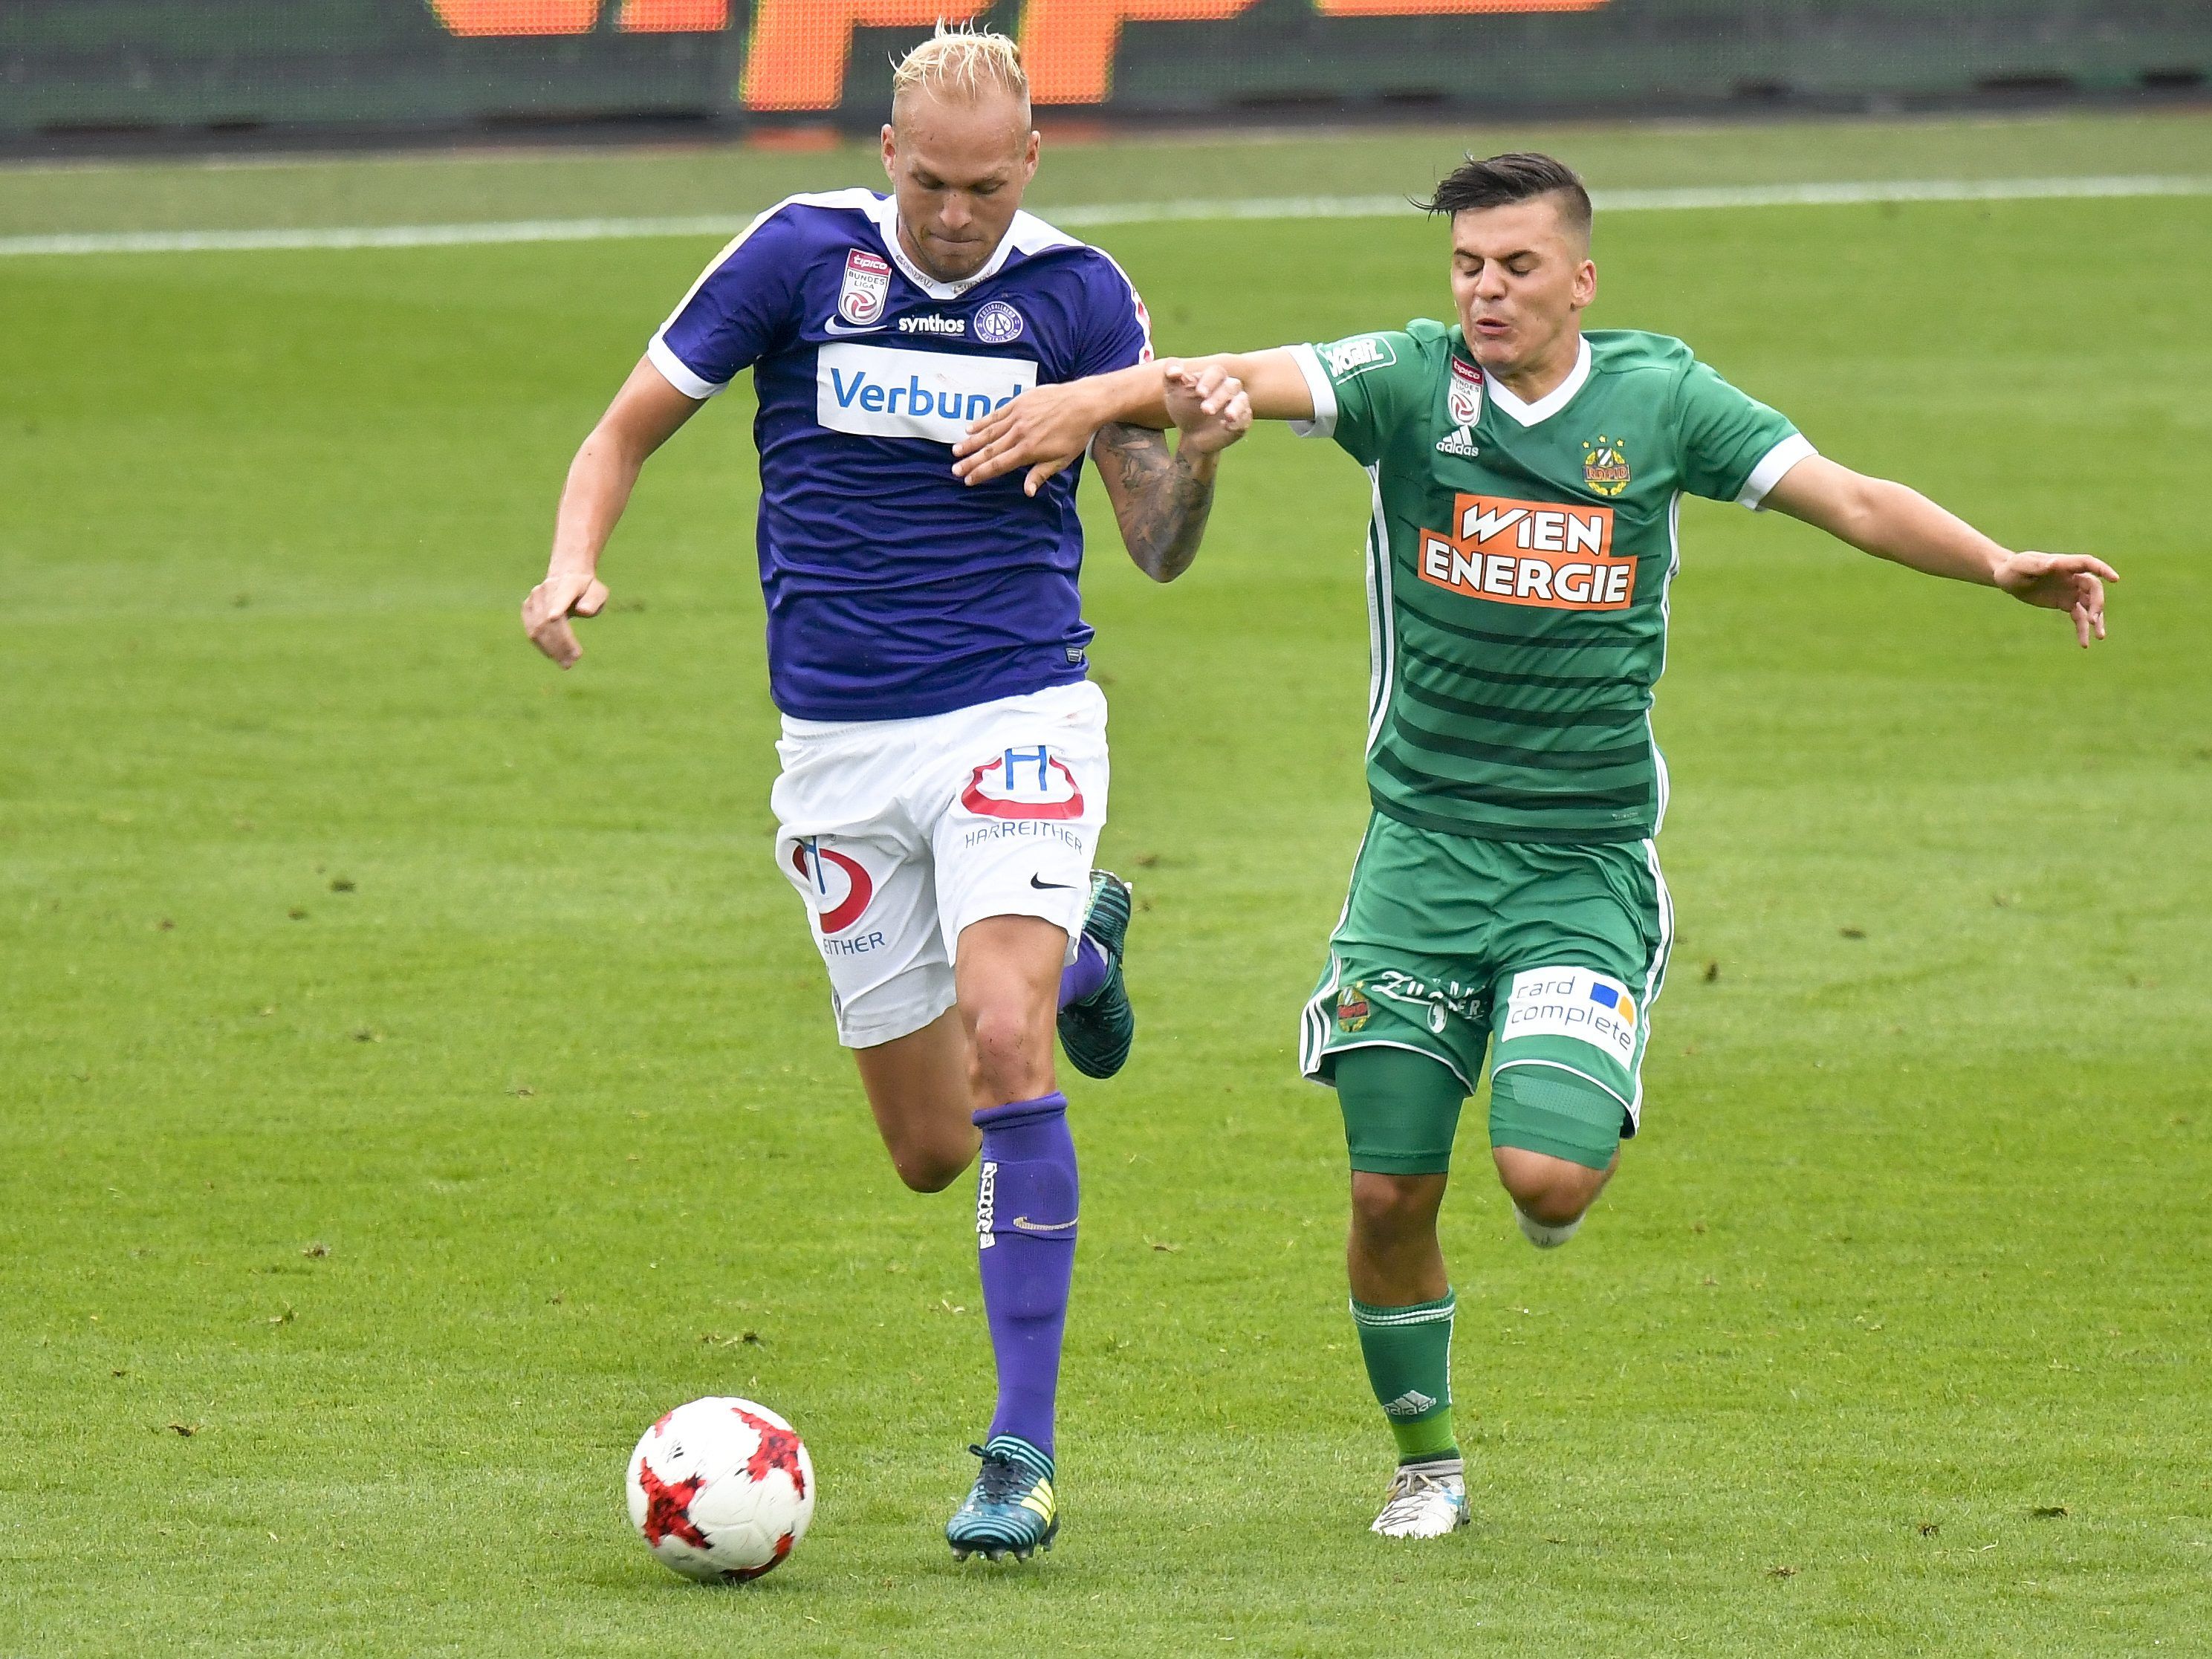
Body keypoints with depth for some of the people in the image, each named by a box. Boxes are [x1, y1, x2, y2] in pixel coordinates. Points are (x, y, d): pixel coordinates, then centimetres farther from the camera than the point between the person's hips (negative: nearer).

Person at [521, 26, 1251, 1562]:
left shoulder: (1077, 292, -3)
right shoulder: (801, 257, -4)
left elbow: (1156, 546, 0)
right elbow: (630, 428, 5)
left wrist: (1198, 456, -22)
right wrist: (574, 566, -15)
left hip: (1018, 715, -2)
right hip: (840, 746, 2)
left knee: (1004, 1047, -24)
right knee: (932, 1151, 8)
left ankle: (1023, 1455, -17)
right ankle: (1081, 948, 44)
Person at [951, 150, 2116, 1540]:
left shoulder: (1659, 399, 0)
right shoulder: (1411, 382, -3)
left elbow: (1852, 500, 1)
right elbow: (1246, 379, -18)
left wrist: (1998, 566, -14)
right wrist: (1101, 395, -36)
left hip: (1588, 862, -1)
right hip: (1424, 848, 1)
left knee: (1547, 1176, -18)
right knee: (1390, 1192, 0)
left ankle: (1586, 1119, 20)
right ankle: (1426, 1460, 23)